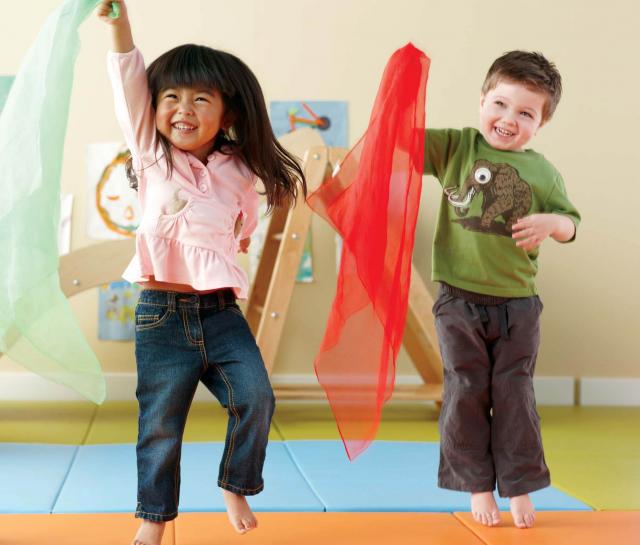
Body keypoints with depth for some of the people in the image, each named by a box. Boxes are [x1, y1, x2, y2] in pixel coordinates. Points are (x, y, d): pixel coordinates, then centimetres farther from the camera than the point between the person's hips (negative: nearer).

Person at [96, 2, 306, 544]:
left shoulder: (239, 173, 4)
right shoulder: (152, 154, 2)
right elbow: (131, 84, -11)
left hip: (221, 311, 1)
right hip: (161, 314, -1)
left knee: (255, 396, -11)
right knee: (160, 423, 4)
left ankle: (236, 488, 13)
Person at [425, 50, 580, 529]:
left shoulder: (542, 172, 1)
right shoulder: (456, 147, -2)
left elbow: (570, 223, 9)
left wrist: (550, 223, -13)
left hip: (518, 303, 1)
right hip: (460, 300, -1)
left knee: (514, 396, 7)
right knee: (466, 394, 5)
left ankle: (519, 488, 19)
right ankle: (478, 488, 17)